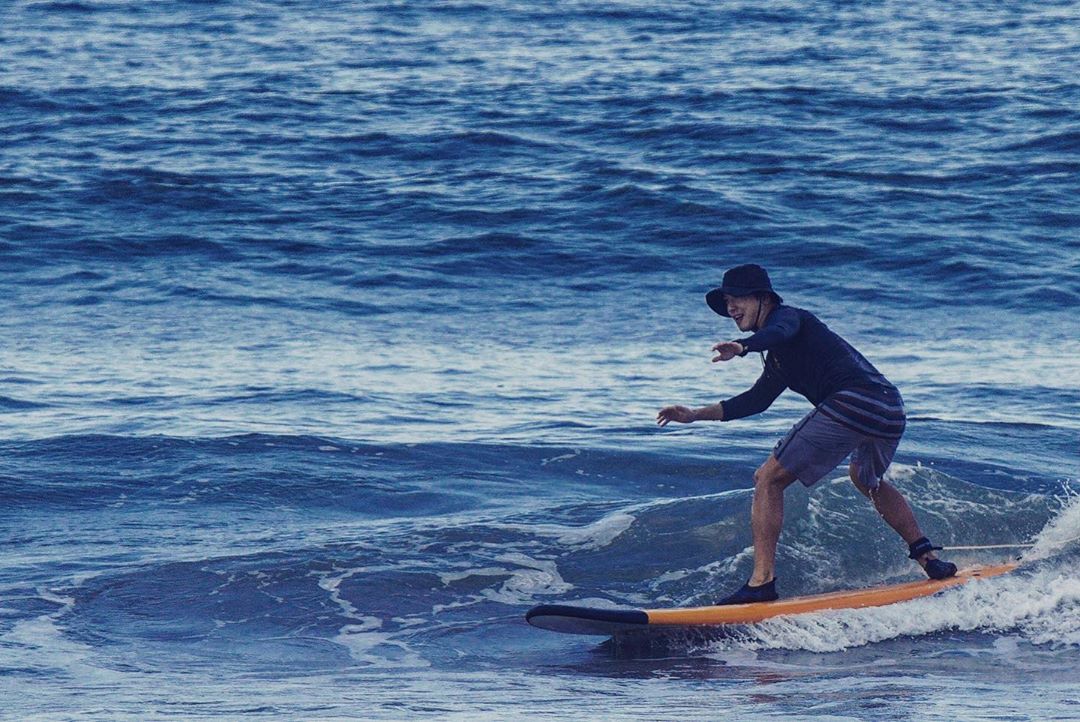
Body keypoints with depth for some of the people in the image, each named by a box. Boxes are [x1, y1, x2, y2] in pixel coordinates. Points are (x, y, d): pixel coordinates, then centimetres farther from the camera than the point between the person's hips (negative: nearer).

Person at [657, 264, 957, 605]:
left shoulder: (786, 316, 5)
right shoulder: (778, 357, 32)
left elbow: (779, 332, -20)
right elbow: (756, 400, 38)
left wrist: (742, 347, -41)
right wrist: (694, 415, 36)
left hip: (852, 403, -10)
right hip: (891, 412, 10)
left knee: (769, 479, -4)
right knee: (867, 480, 40)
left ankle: (762, 581, -12)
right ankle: (926, 556, 39)